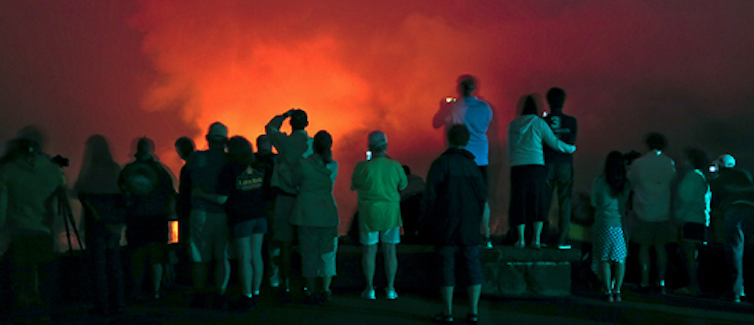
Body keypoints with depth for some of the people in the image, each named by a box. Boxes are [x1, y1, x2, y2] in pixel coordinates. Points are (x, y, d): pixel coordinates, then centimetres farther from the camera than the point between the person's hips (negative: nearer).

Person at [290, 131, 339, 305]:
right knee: (327, 252, 10)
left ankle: (311, 292, 12)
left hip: (307, 214, -2)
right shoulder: (333, 166, -1)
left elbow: (294, 181, 1)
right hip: (328, 214, 2)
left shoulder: (304, 164, -12)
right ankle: (325, 290, 6)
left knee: (309, 253, 6)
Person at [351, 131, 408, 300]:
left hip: (369, 212, -2)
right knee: (390, 250, 10)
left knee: (369, 250, 7)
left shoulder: (363, 167, -14)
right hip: (391, 212, 2)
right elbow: (403, 185, 8)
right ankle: (390, 289, 13)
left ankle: (370, 289, 8)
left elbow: (353, 186, 2)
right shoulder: (395, 166, -8)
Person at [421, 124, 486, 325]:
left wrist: (425, 222, -1)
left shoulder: (440, 163, -8)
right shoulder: (472, 165, 5)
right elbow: (482, 196, 10)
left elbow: (430, 196, -10)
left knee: (447, 266, 2)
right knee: (473, 265, 7)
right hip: (469, 226, 3)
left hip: (445, 225, -3)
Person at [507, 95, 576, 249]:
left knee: (519, 202, 6)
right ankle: (536, 239, 3)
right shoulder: (539, 123, 1)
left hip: (517, 167, 2)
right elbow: (554, 142, 5)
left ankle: (521, 239, 6)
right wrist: (571, 148, 19)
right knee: (538, 201, 6)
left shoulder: (512, 124, 9)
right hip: (536, 165, -2)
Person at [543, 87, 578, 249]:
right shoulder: (571, 121, -2)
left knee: (544, 201, 8)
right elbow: (572, 144, -4)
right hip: (565, 164, 0)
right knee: (564, 202, 4)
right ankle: (562, 240, 1)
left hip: (547, 163, 0)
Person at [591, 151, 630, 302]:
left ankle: (608, 291, 0)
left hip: (604, 223, -1)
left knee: (604, 259, 4)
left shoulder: (599, 182, -4)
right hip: (622, 225, 1)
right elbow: (630, 205, 6)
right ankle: (617, 291, 7)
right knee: (620, 260, 10)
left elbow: (594, 204, 4)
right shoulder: (627, 183, -1)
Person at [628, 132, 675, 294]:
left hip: (644, 212, -3)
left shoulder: (638, 164, -11)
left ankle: (645, 282, 5)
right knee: (660, 247, 12)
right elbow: (673, 185, 7)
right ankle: (661, 282, 14)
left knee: (644, 247, 5)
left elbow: (630, 184, 0)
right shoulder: (670, 163, -4)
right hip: (663, 213, 3)